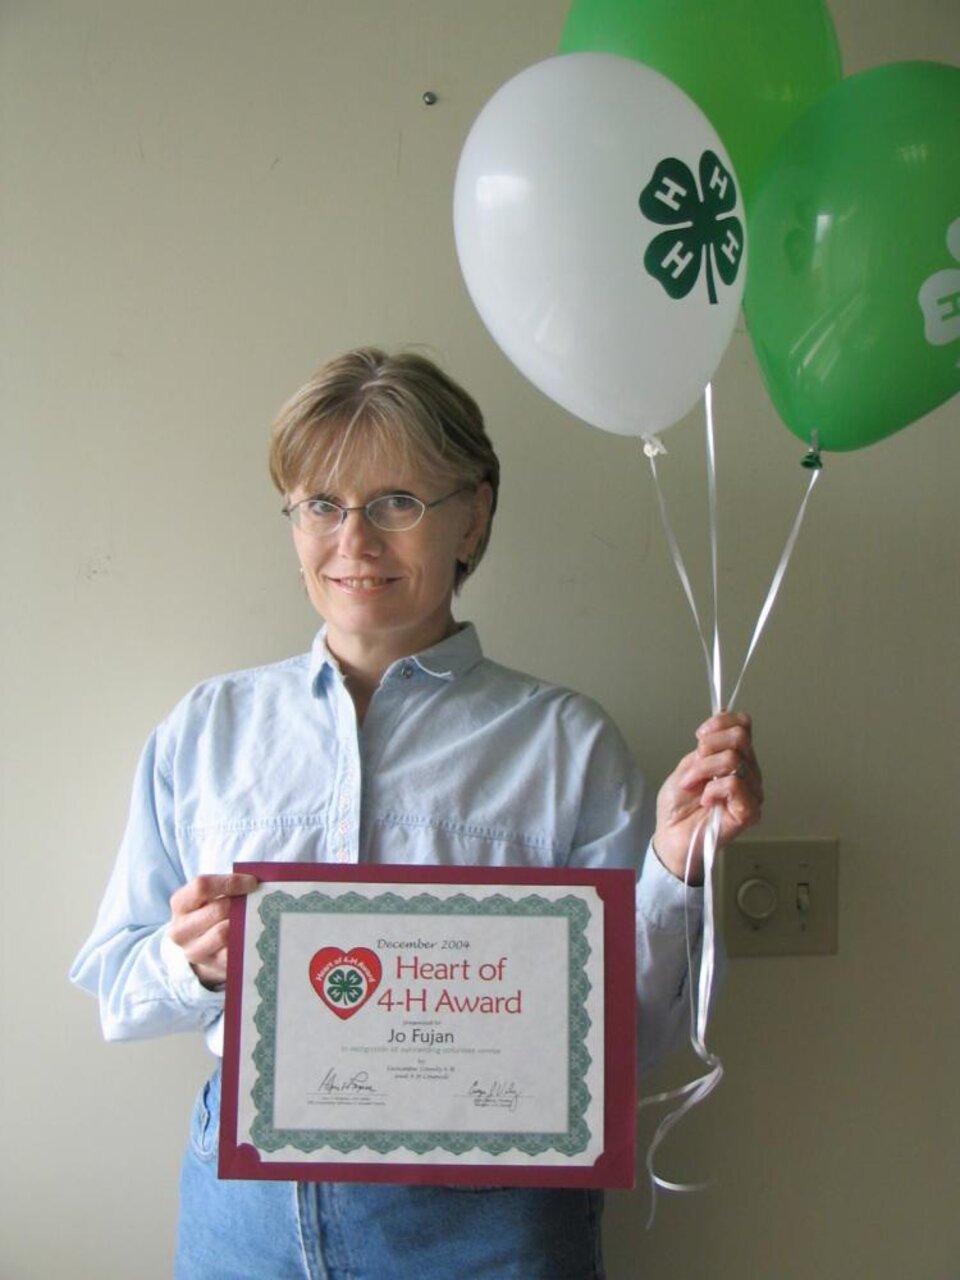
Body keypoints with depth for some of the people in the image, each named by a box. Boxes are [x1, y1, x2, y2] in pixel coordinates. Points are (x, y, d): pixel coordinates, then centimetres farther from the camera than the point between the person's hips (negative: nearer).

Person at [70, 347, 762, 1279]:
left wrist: (673, 864, -18)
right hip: (251, 1201, 2)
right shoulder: (204, 730, 3)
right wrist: (190, 962, -14)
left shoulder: (565, 742, -3)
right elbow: (113, 989, 6)